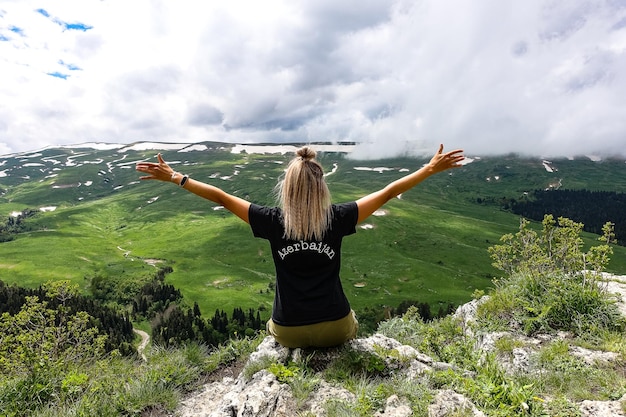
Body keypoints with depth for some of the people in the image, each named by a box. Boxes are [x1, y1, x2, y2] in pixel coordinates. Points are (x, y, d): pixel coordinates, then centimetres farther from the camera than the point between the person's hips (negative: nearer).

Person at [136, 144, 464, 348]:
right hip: (335, 328, 0)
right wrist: (432, 168, 1)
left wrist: (173, 177, 3)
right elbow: (388, 193, -8)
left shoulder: (273, 222, -14)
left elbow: (220, 196, -7)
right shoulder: (337, 219, -14)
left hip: (288, 332, 1)